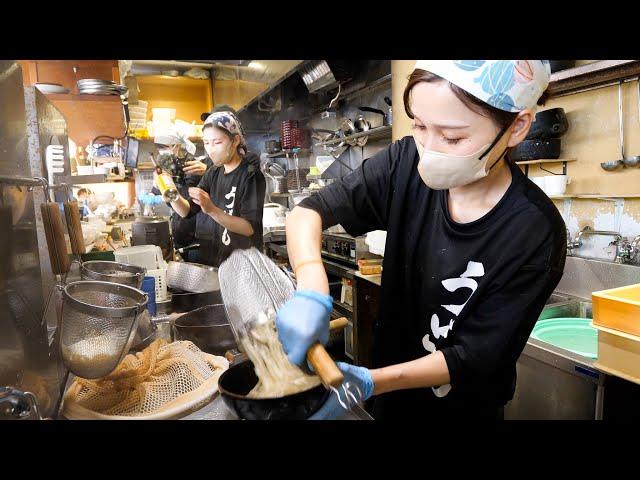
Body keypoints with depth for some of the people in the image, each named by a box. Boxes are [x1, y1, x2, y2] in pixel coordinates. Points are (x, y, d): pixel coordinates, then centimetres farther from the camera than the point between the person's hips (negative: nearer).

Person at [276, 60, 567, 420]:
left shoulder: (535, 234, -25)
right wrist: (312, 293, -34)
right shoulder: (408, 164, -18)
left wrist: (369, 382, -33)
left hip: (462, 406, -3)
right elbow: (309, 212, -16)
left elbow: (476, 356, -21)